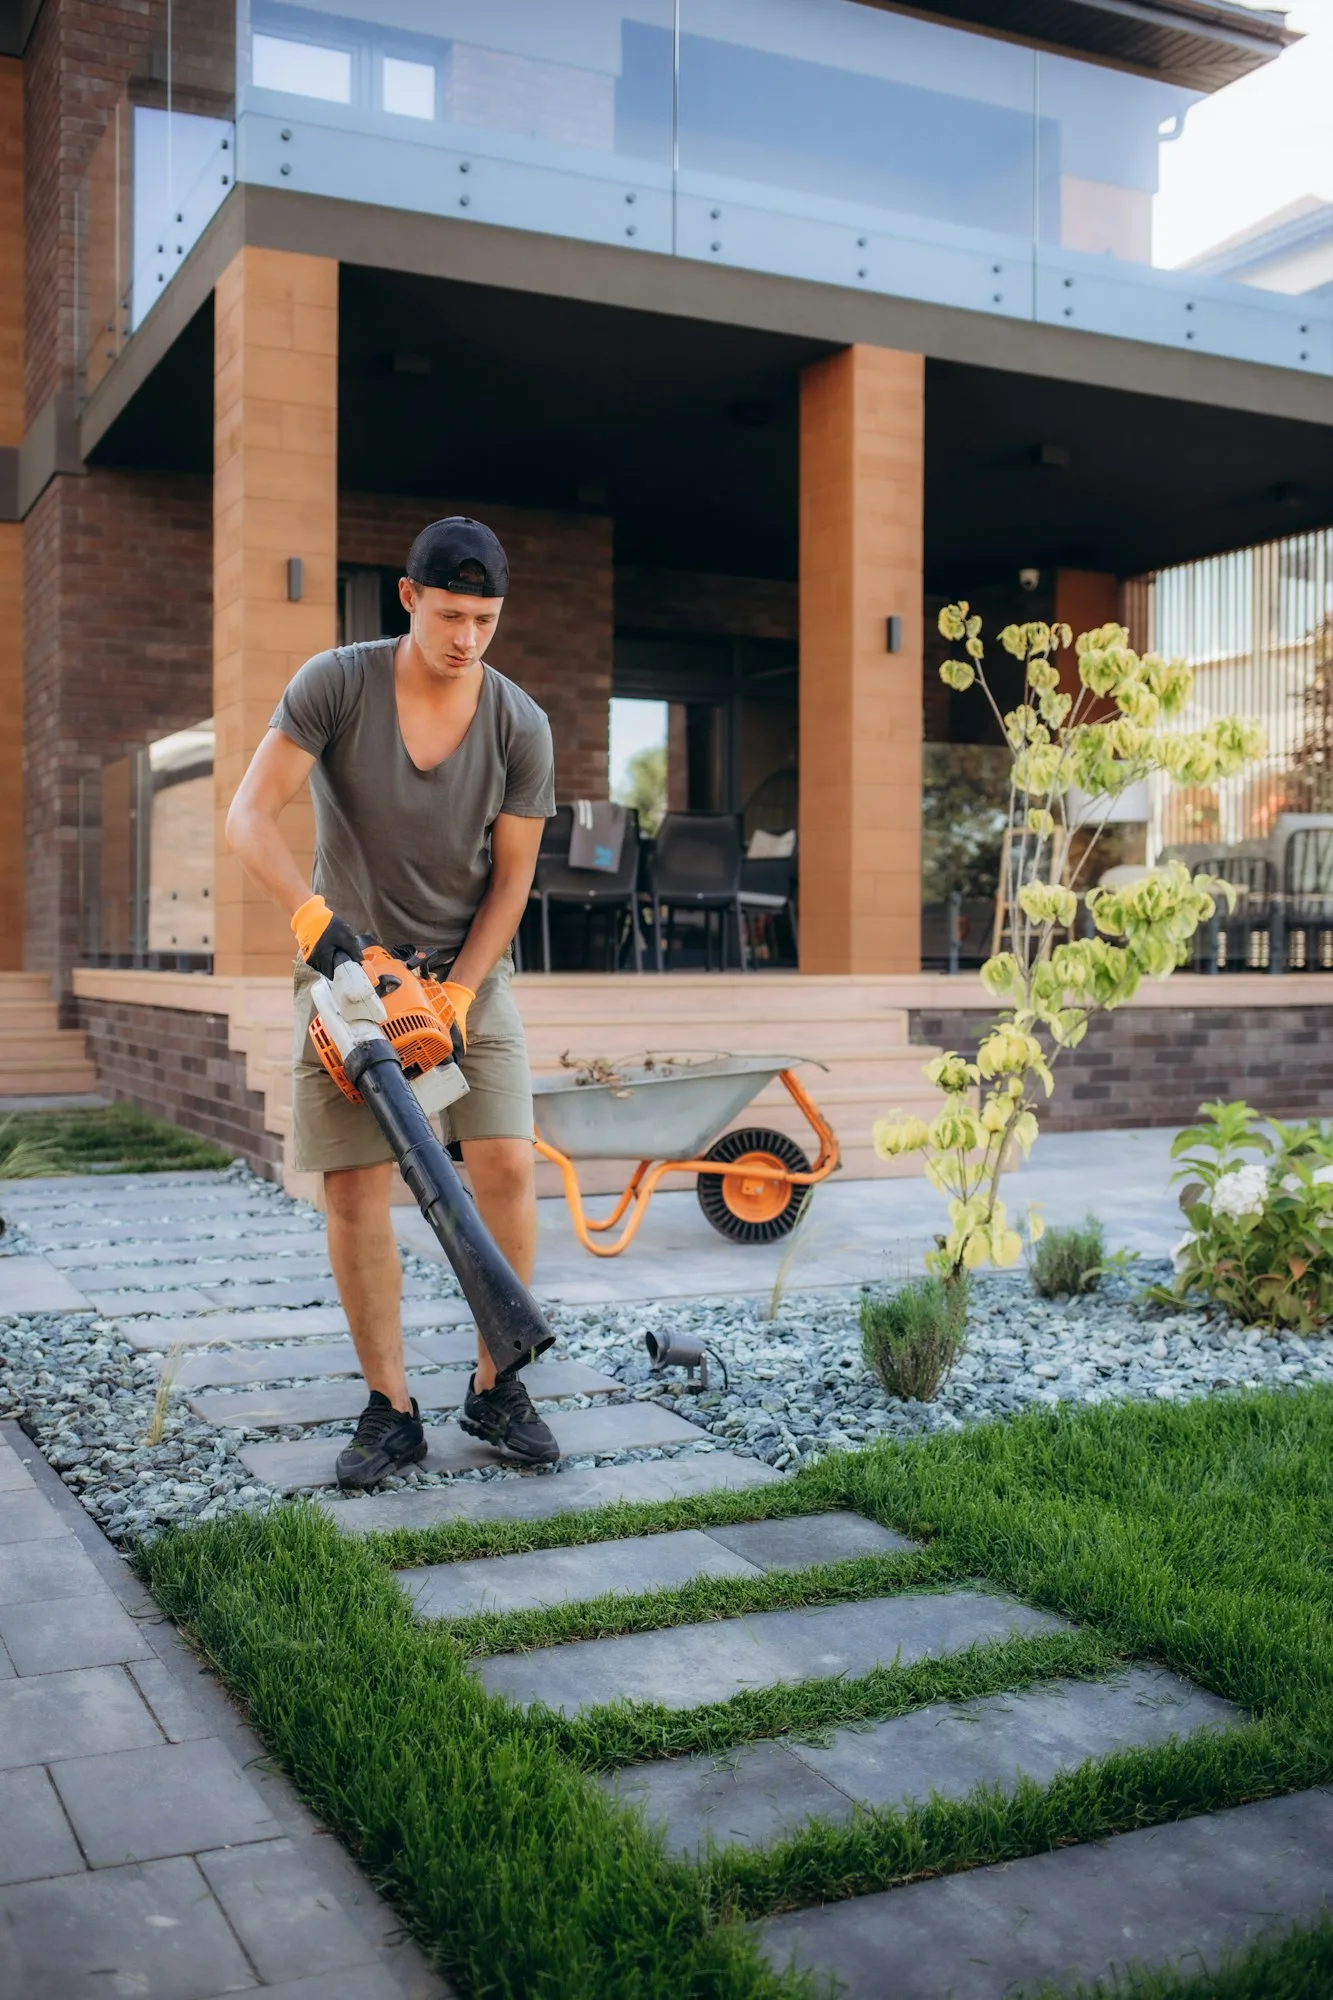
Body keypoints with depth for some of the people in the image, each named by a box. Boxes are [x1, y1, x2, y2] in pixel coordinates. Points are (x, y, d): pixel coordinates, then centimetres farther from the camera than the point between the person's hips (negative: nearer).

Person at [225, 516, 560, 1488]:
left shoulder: (521, 726, -8)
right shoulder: (336, 684, -11)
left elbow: (511, 879, -4)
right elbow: (250, 817, -16)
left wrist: (455, 998, -14)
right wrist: (315, 918, -31)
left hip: (469, 970, 1)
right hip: (349, 970, -1)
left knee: (507, 1166, -10)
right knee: (355, 1190, -5)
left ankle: (497, 1388, 7)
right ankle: (391, 1410, 7)